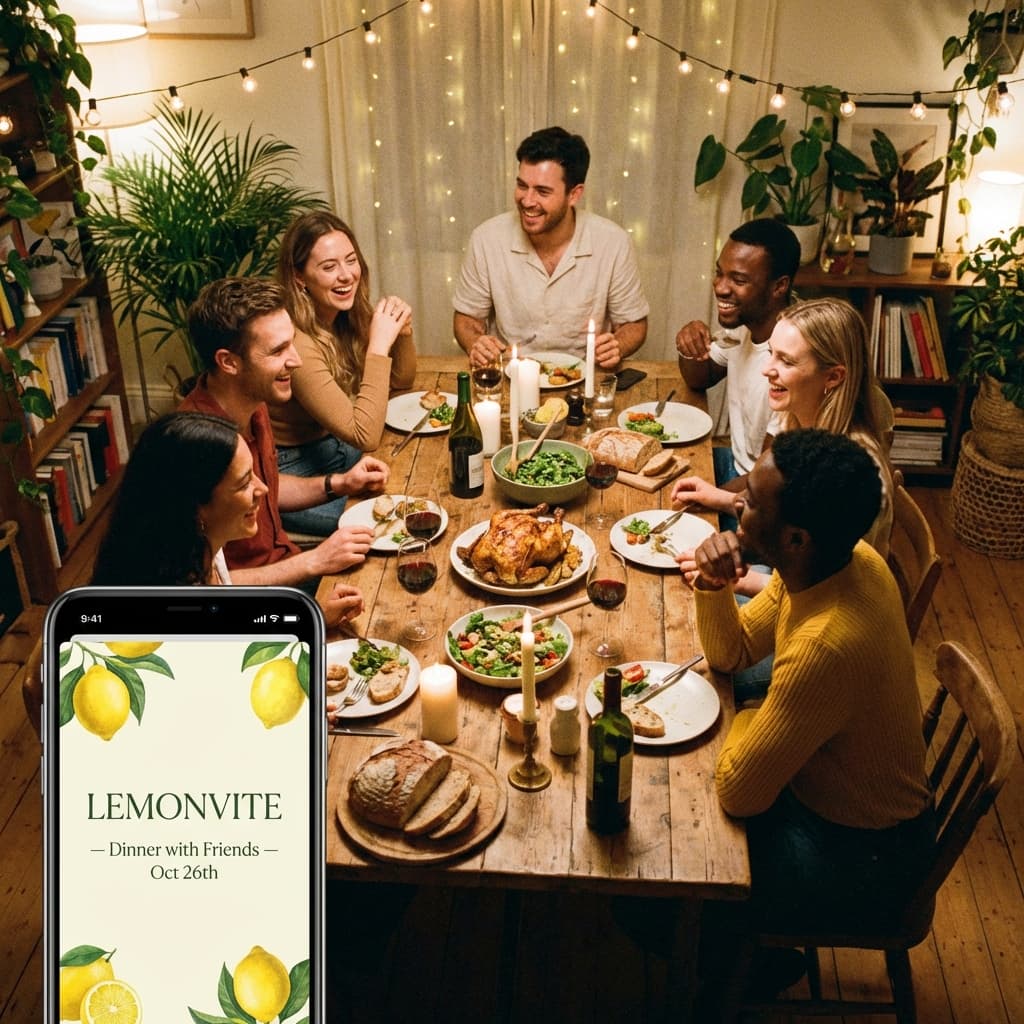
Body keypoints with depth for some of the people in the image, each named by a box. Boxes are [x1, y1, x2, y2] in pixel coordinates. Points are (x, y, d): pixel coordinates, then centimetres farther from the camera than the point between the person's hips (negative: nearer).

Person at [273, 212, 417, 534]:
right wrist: (379, 345, -28)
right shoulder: (296, 341, -28)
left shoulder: (350, 316, -4)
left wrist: (403, 332, -10)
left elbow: (401, 381, 10)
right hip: (292, 471, -8)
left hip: (332, 446, 8)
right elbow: (366, 435, -30)